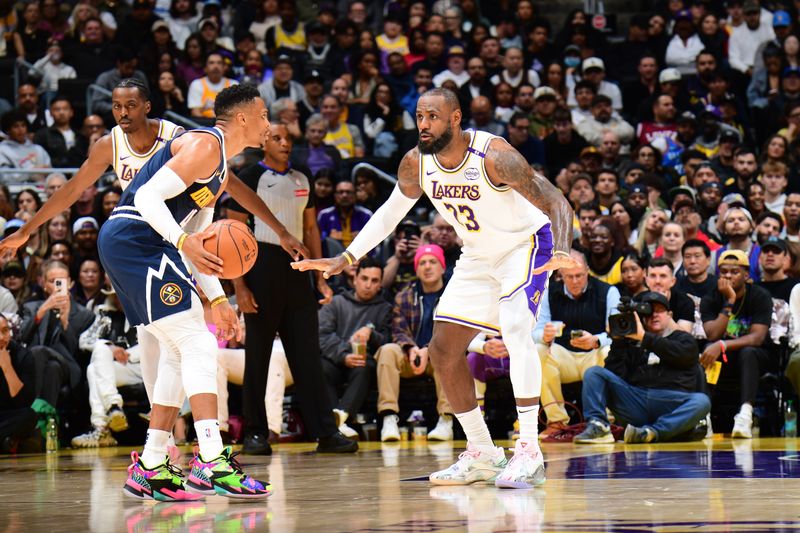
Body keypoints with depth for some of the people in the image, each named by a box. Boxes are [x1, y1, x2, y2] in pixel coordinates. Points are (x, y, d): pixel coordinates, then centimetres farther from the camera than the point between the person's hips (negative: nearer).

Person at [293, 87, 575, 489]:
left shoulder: (494, 156, -30)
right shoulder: (416, 164, -12)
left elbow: (557, 203, -31)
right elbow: (390, 213, 7)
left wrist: (561, 253, -49)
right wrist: (346, 259, 1)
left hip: (525, 245, -7)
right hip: (478, 256, 7)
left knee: (515, 329, -31)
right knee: (443, 349, 4)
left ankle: (529, 453, -29)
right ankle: (482, 456, 16)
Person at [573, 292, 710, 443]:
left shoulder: (683, 339, 23)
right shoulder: (632, 343, 25)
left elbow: (680, 353, -3)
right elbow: (614, 375, 11)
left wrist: (644, 337, -3)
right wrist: (618, 339, 5)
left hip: (671, 405, -2)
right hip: (635, 400, 2)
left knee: (702, 402, -33)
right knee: (593, 373, -10)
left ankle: (652, 432, -47)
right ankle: (598, 426, -31)